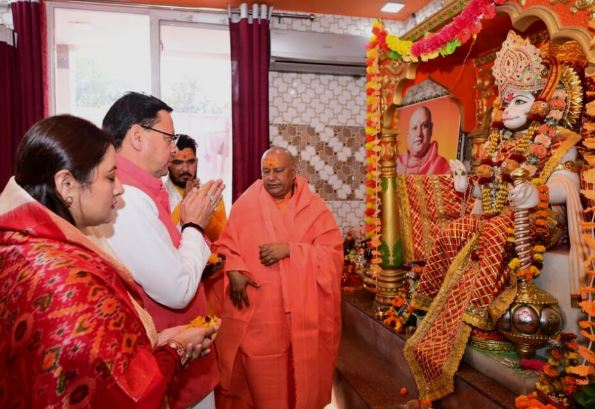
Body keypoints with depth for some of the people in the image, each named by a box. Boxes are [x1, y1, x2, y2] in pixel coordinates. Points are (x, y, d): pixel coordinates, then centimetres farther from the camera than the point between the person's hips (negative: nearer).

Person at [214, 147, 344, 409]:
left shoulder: (314, 207, 2)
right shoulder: (245, 204, 2)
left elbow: (332, 252, -4)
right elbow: (227, 245, 2)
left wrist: (290, 250, -15)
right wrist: (234, 270, -18)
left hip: (303, 311, 1)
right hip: (256, 311, 0)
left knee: (302, 376, 12)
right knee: (260, 377, 8)